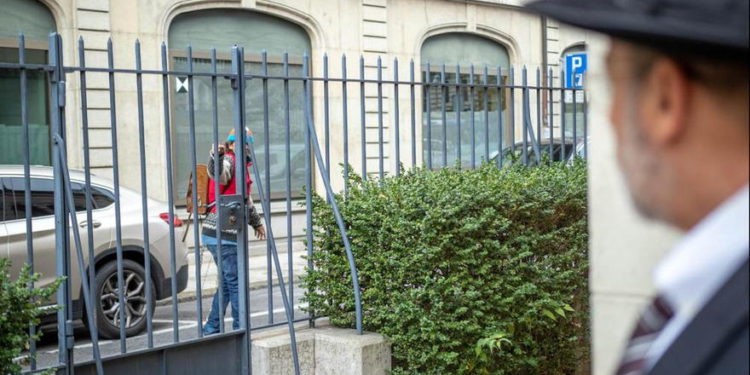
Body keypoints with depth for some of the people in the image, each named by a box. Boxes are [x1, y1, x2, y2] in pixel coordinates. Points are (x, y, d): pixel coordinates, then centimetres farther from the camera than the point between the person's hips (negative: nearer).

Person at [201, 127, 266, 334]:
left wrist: (256, 222, 44)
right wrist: (217, 156, -57)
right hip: (223, 234, -10)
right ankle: (240, 329, 2)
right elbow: (217, 173, -36)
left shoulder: (241, 165, 21)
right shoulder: (229, 161, -9)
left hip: (226, 234, 10)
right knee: (235, 282, -4)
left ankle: (212, 327, 22)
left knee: (227, 282, 15)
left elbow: (246, 199, 35)